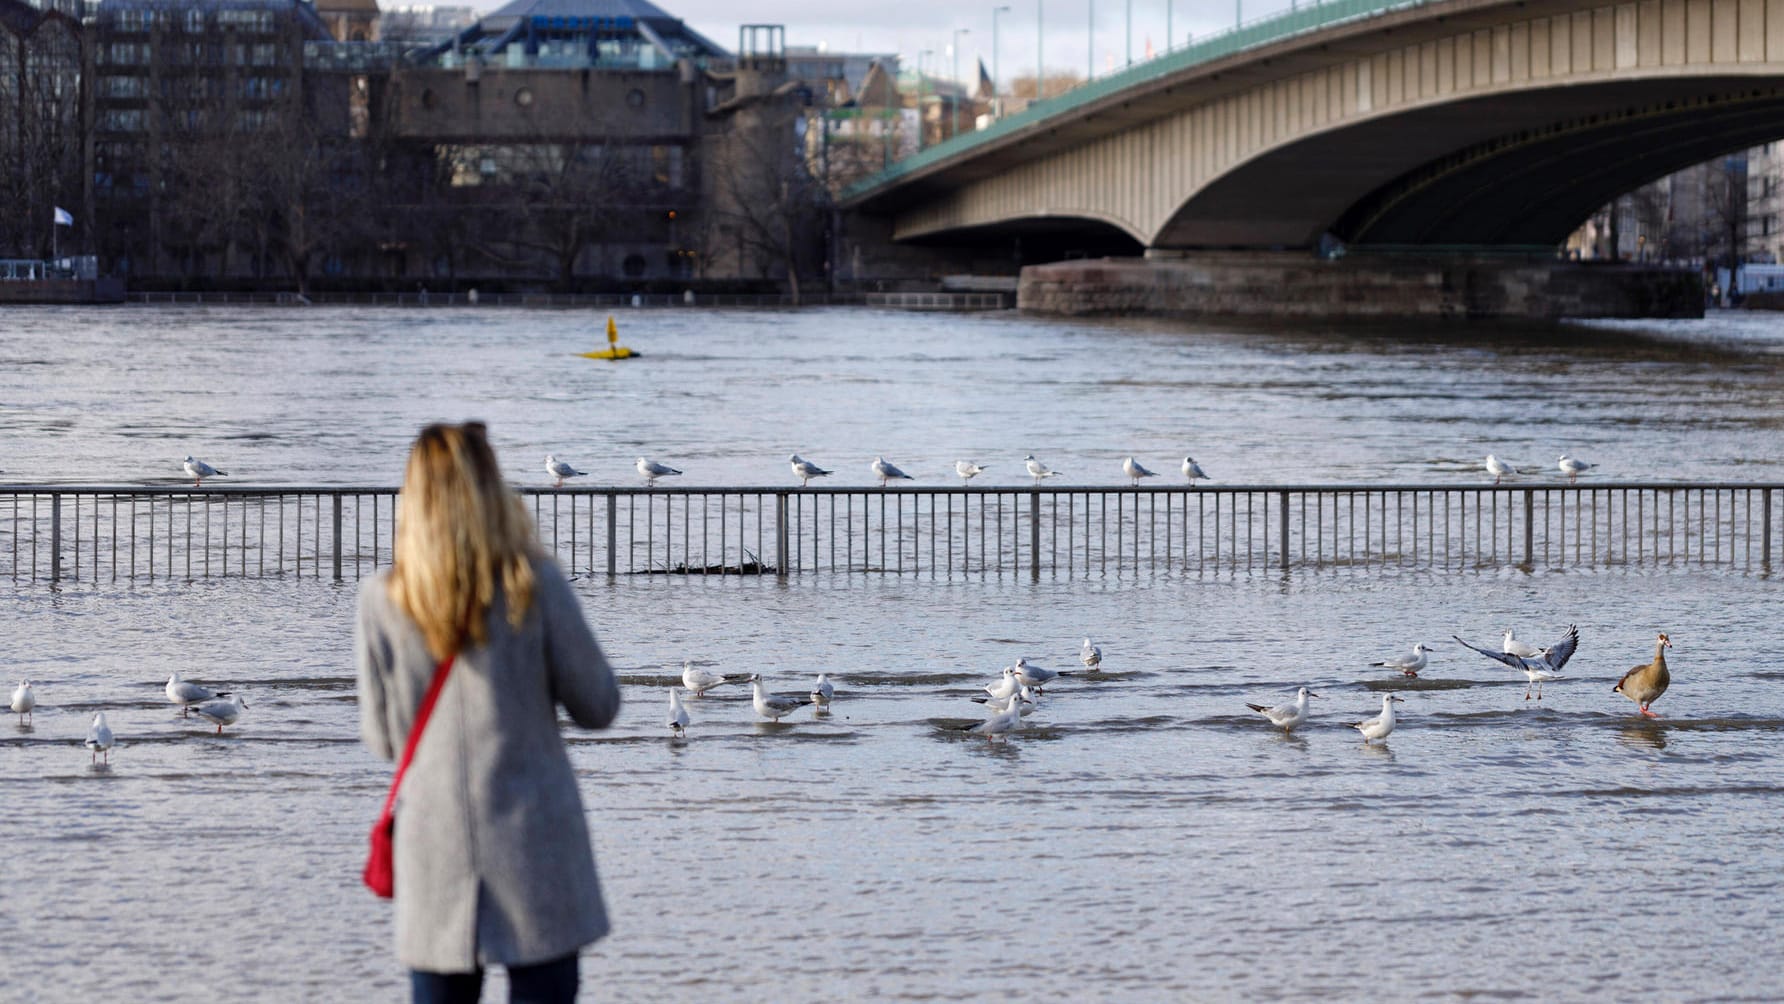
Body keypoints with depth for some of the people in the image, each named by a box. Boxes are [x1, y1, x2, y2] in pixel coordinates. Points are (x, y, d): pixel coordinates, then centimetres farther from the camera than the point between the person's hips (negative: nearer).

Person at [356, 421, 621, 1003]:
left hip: (435, 845, 2)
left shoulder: (382, 601, -2)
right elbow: (598, 708, 1)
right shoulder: (534, 585, -8)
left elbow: (384, 740, 4)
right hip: (532, 843, -2)